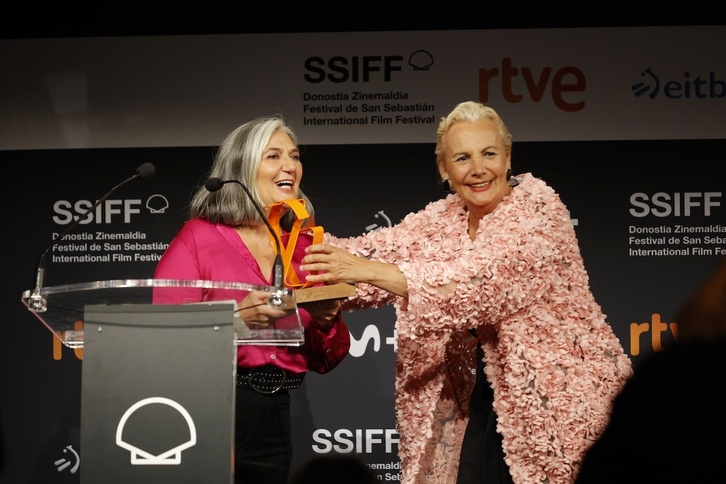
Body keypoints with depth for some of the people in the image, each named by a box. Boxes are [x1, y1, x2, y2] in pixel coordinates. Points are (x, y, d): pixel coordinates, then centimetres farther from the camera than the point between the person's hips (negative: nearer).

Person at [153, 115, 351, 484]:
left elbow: (324, 362, 11)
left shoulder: (305, 250, 9)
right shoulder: (199, 236, -4)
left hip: (275, 417, 4)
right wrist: (237, 317, -24)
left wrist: (326, 321, -9)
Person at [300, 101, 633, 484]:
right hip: (490, 395, 6)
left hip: (558, 395, -5)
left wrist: (368, 271, -34)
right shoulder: (444, 218, 4)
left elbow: (481, 283, -29)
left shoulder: (536, 208, -16)